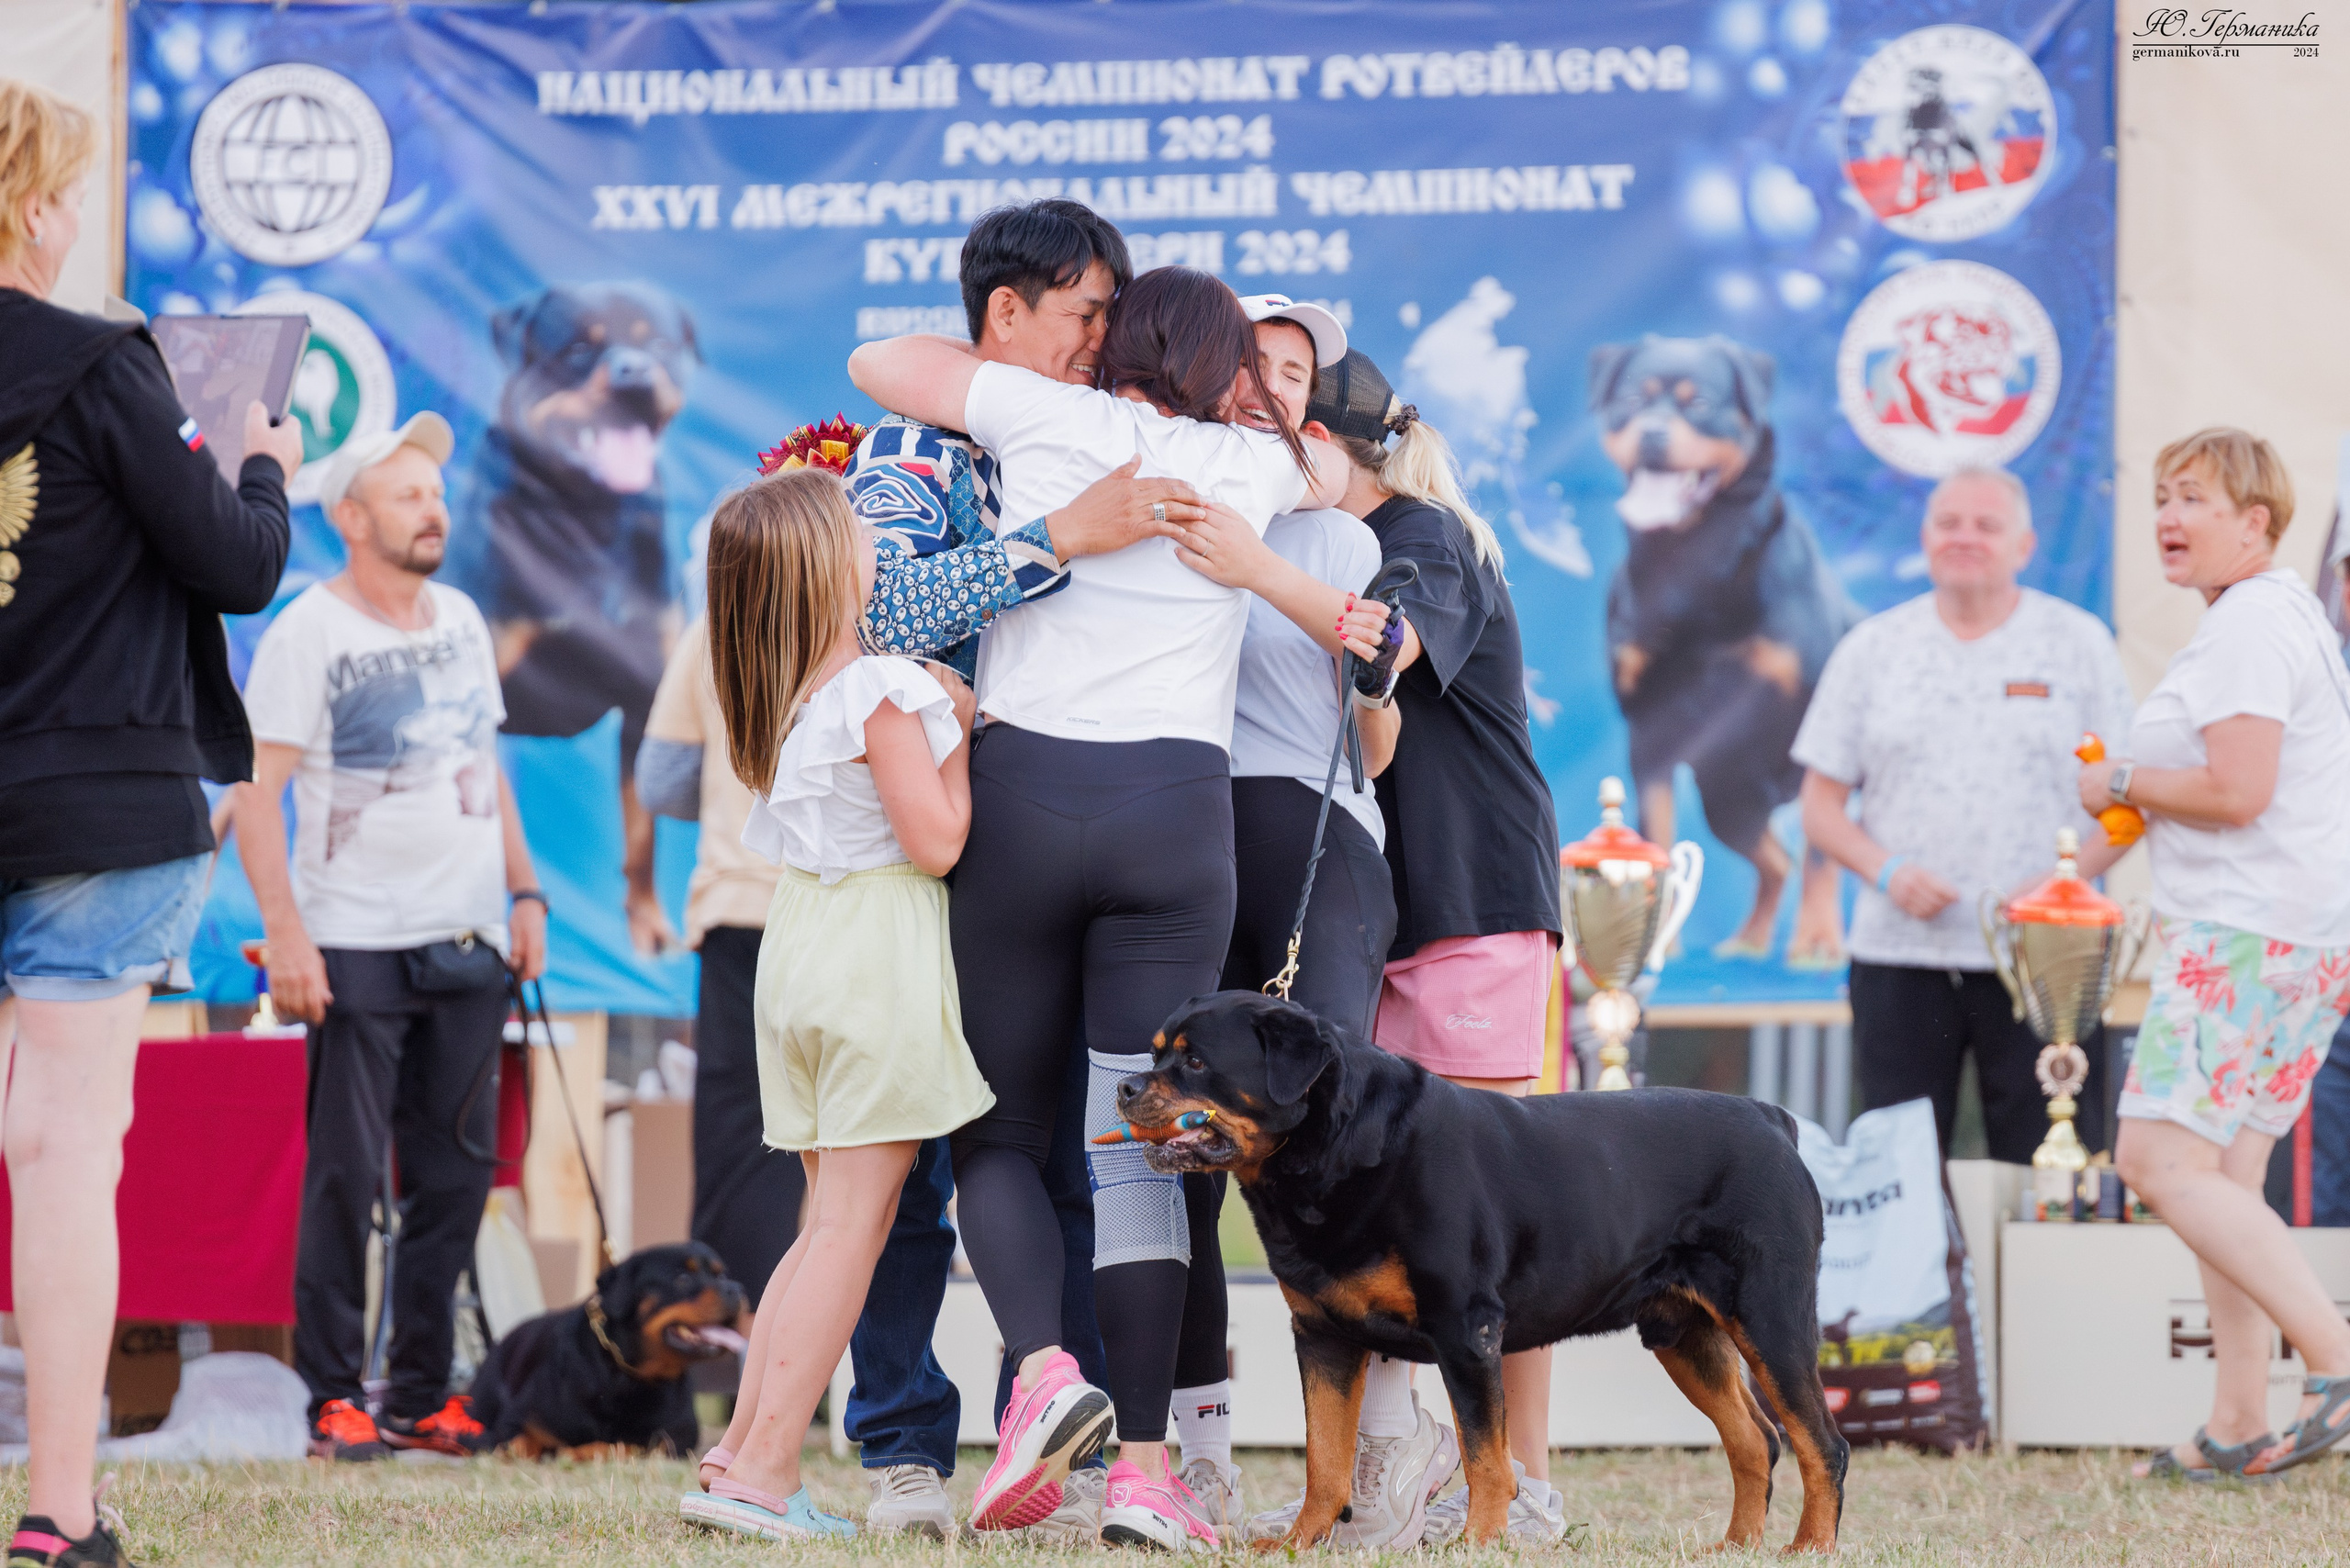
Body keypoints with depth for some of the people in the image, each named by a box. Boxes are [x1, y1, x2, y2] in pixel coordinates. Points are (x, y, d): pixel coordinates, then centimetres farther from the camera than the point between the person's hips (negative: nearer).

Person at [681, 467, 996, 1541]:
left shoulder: (777, 698, 8)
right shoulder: (885, 690, -15)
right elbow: (935, 842, -16)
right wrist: (961, 735, -4)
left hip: (799, 950, 8)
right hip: (877, 956, -8)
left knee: (831, 1217, 15)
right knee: (853, 1222, -6)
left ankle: (743, 1449, 11)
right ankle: (762, 1474, -11)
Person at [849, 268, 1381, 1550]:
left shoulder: (1047, 416, 7)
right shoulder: (1247, 463, 12)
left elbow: (877, 364, 22)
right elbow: (1333, 466, 37)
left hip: (1022, 793, 0)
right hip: (1178, 809, 0)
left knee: (998, 1133, 10)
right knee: (1138, 1149, 0)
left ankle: (1040, 1364, -16)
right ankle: (1142, 1468, -7)